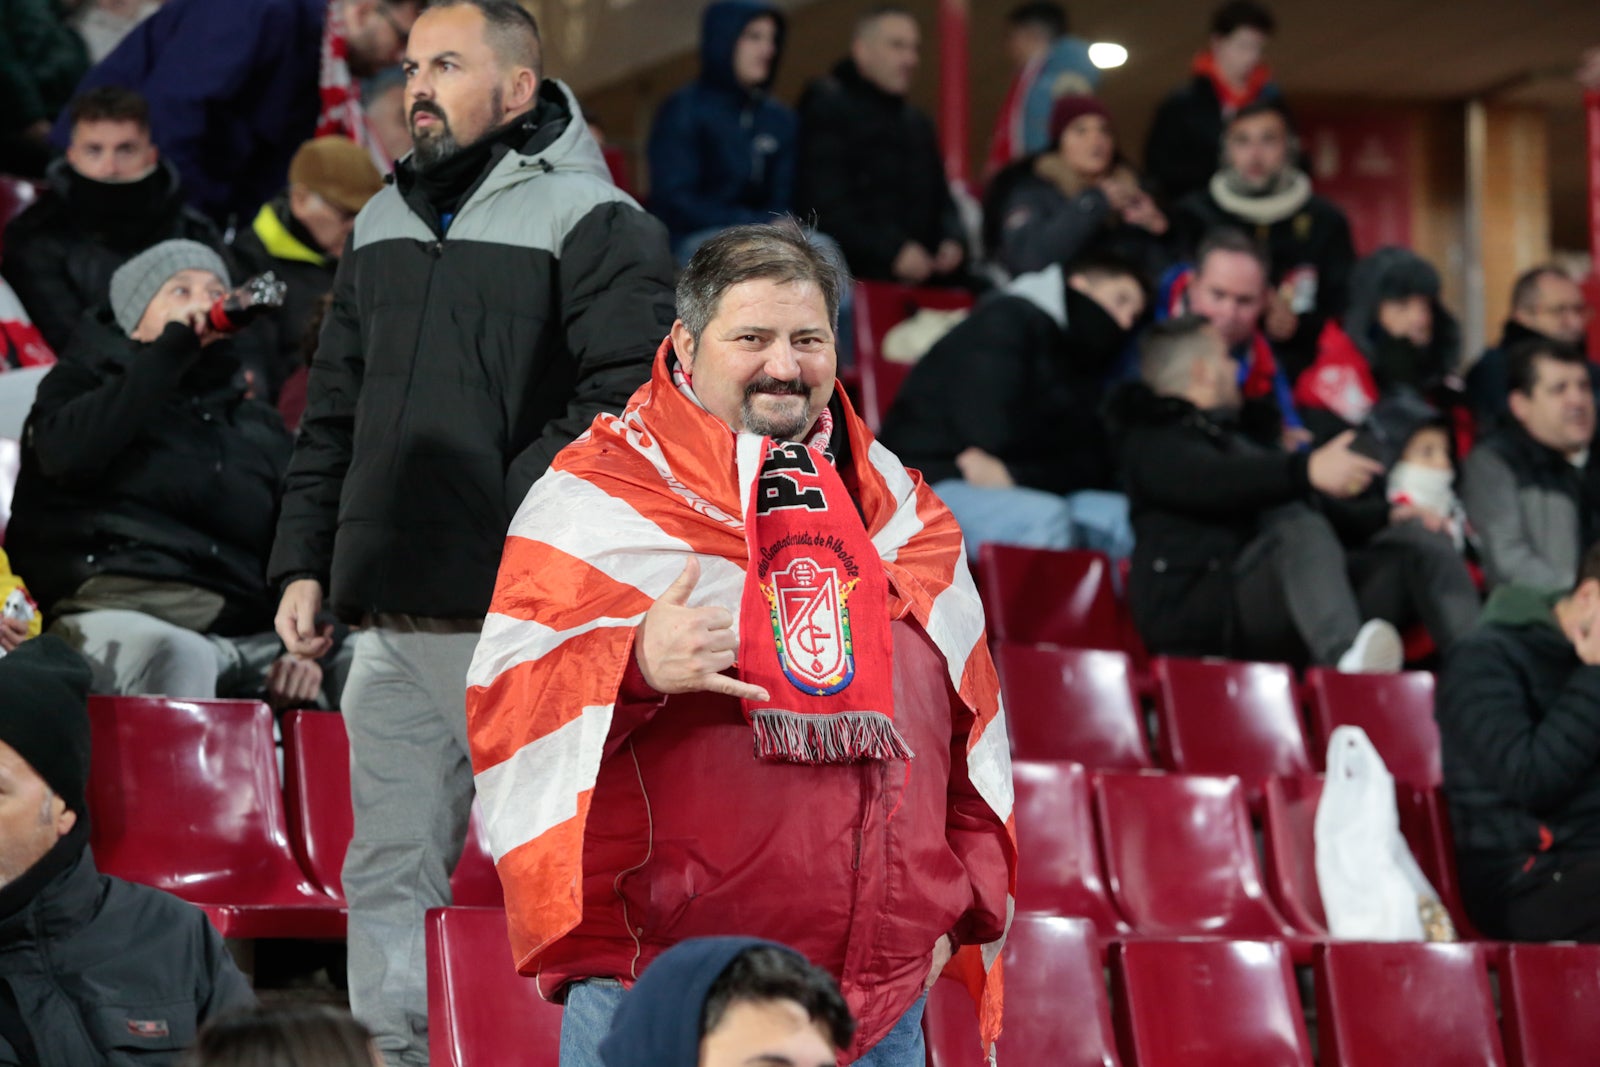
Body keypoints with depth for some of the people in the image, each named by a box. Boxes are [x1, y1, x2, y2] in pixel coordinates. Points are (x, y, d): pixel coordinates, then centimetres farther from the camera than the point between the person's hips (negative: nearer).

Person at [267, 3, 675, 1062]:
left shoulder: (594, 222, -4)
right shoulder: (384, 227, 19)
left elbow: (624, 402, -13)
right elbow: (334, 412, 23)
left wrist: (521, 529, -20)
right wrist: (306, 564, 14)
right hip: (389, 622, 7)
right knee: (389, 872, 8)